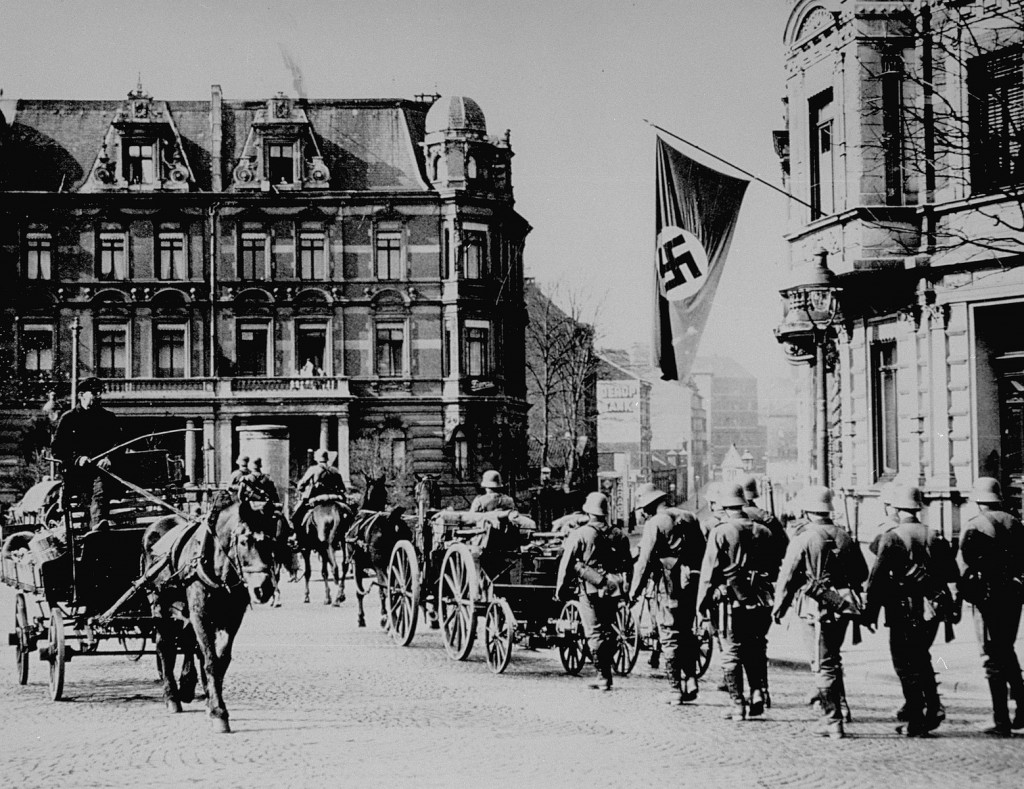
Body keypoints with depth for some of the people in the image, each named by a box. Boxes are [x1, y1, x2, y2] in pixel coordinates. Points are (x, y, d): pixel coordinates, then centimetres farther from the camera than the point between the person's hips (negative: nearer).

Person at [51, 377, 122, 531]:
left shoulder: (108, 417, 19)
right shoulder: (68, 418, 13)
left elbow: (118, 442, 10)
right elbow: (56, 448, 8)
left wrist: (109, 458, -10)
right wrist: (77, 459, -9)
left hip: (101, 466, -4)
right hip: (76, 471, 4)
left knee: (100, 490, -30)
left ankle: (98, 525, -53)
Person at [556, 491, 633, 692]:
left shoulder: (579, 535, -5)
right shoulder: (619, 536, 7)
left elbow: (566, 564, -4)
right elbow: (628, 566, 12)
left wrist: (561, 589, 6)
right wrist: (626, 589, 21)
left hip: (589, 590, -4)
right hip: (613, 590, 4)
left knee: (594, 632, -3)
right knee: (608, 630, 14)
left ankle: (604, 677, -9)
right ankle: (606, 675, 18)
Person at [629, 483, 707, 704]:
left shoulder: (655, 524, -8)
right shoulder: (689, 518, 12)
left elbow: (644, 561, -11)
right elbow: (703, 551, 15)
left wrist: (634, 592, -5)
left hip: (671, 586, -6)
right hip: (693, 585, 6)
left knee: (670, 637, 1)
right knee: (686, 633, 19)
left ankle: (675, 690, 1)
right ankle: (690, 681, 11)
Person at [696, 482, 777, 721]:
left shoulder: (721, 532, -6)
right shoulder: (764, 532, 7)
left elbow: (709, 570, -6)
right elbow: (775, 569, 12)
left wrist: (703, 602, 1)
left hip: (733, 600, -4)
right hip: (761, 600, 4)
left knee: (732, 654, 3)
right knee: (757, 651, 17)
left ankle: (738, 706, 2)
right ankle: (758, 693, 3)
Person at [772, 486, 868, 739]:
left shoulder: (802, 540, -11)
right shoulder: (845, 538, 5)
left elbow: (787, 578, -10)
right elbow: (862, 573, 13)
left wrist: (778, 609, 2)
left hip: (816, 610, -5)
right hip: (843, 607, 5)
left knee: (824, 666, 0)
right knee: (833, 659, 20)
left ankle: (834, 723, -1)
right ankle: (832, 714, 24)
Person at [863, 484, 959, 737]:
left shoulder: (891, 538, -9)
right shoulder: (934, 536, 5)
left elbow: (877, 578, -14)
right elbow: (952, 574, 8)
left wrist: (870, 612, -8)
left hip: (904, 610, -5)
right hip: (931, 609, 5)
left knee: (906, 664, 3)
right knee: (921, 657, 23)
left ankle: (916, 722, 1)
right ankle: (934, 706, 8)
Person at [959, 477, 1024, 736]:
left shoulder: (973, 527, -6)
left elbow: (966, 566, -12)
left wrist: (960, 598, -7)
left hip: (987, 596, -4)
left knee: (992, 657, 0)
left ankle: (1002, 721, -2)